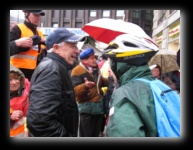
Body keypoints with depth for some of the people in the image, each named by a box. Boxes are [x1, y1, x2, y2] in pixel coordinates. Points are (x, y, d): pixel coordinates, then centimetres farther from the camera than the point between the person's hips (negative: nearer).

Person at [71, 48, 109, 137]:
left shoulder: (96, 69, 11)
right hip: (87, 107, -8)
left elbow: (101, 82, 27)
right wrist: (85, 86, -42)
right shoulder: (77, 71, -14)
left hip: (99, 105, 8)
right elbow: (75, 90, -25)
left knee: (96, 134, 20)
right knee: (86, 135, -1)